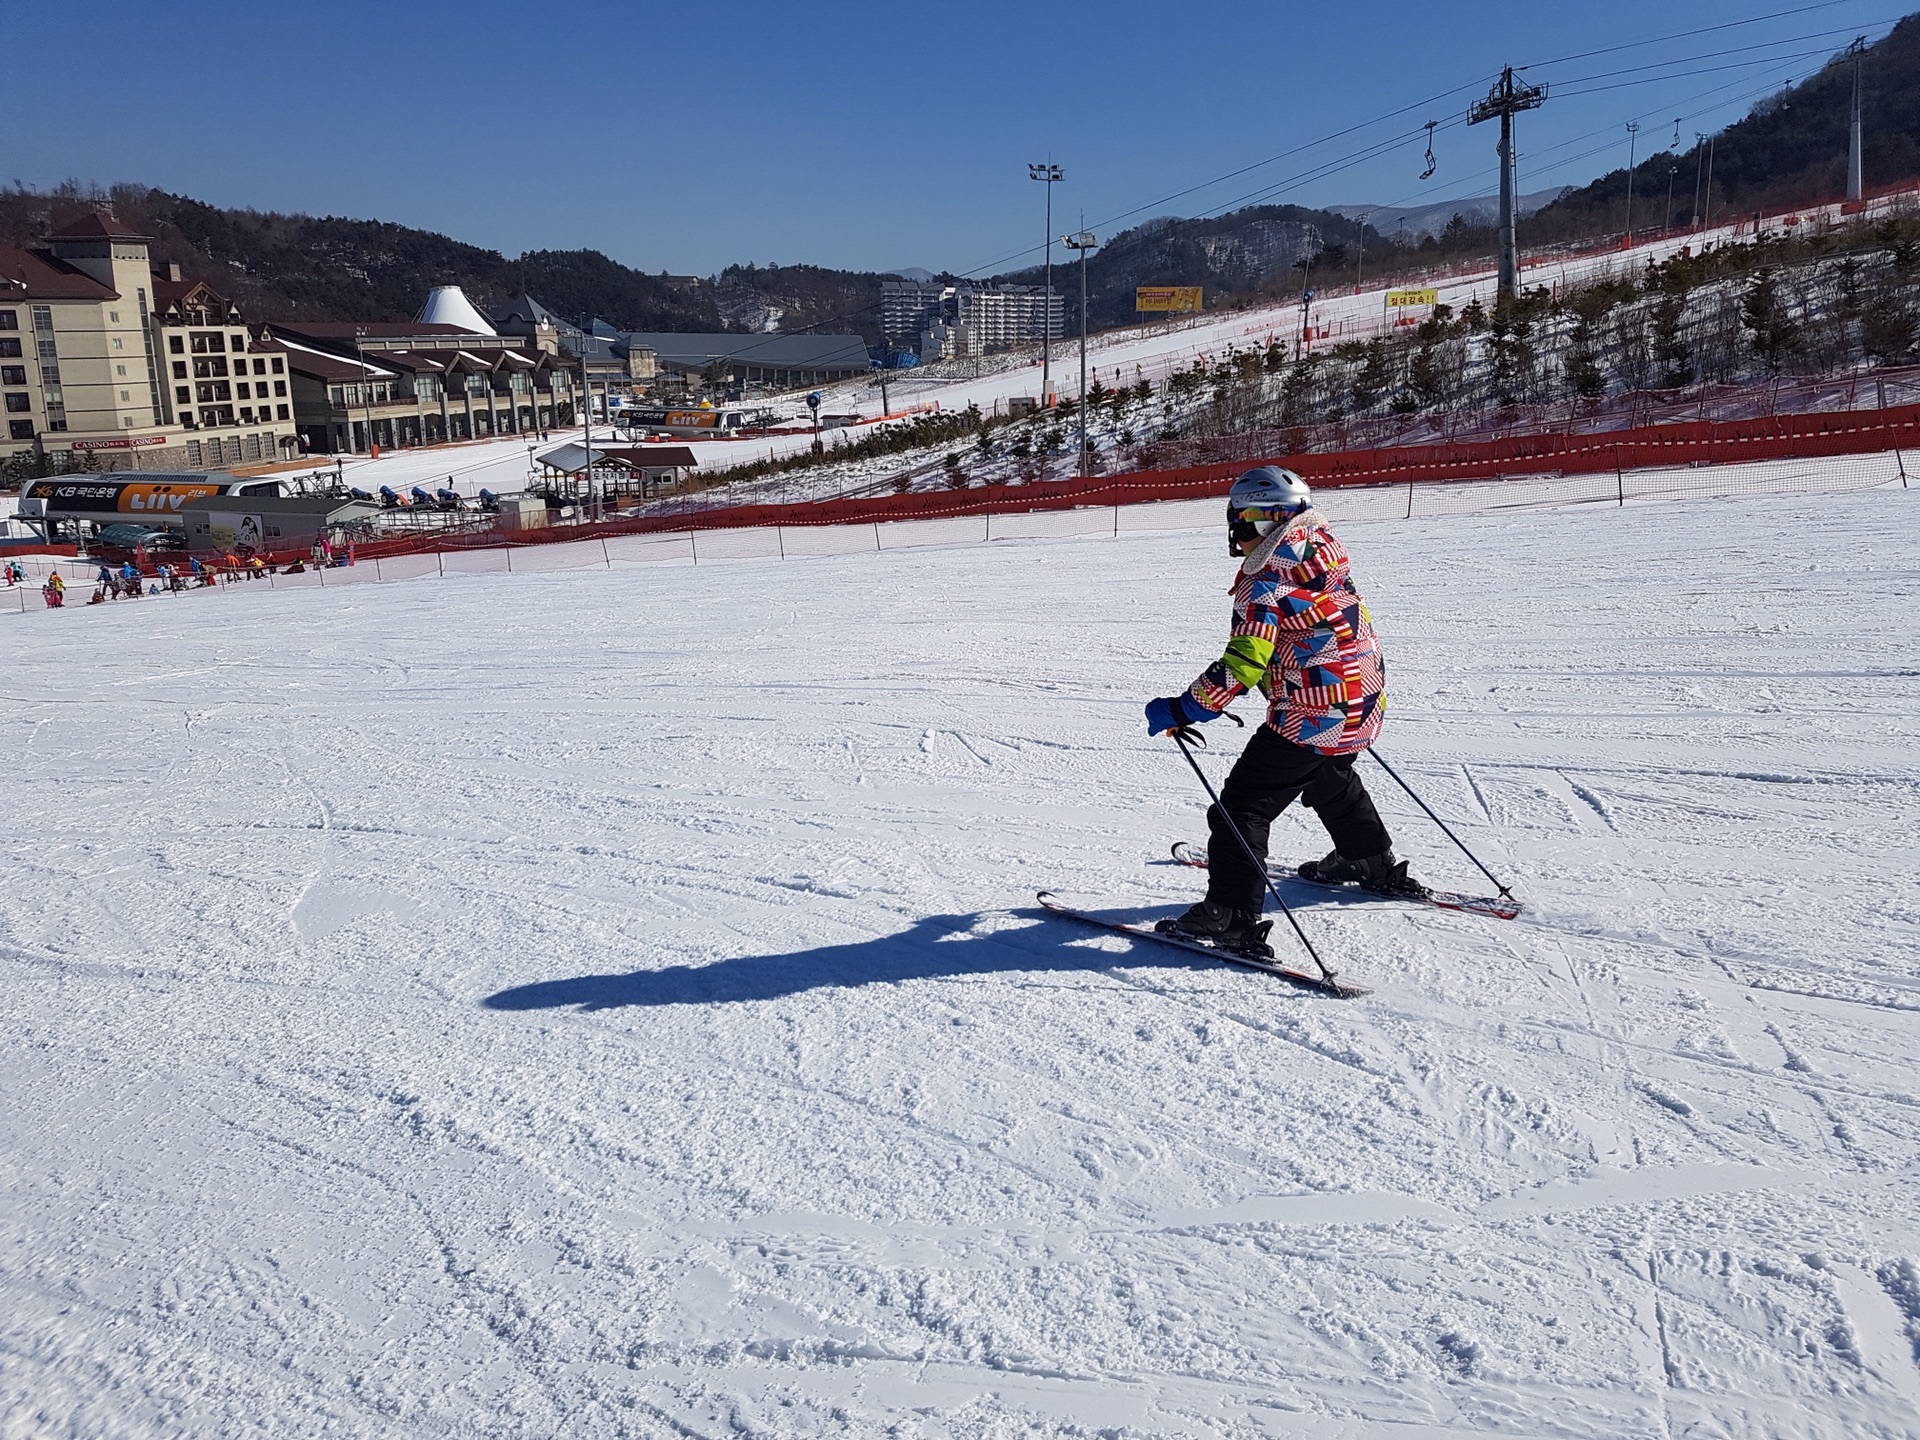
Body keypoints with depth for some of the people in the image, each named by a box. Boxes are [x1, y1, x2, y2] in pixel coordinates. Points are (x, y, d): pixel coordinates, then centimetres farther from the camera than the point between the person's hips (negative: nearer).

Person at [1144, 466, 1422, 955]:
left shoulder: (1266, 578, -18)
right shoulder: (1323, 551, 7)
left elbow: (1243, 664, -25)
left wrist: (1183, 710, -20)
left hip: (1309, 719, -9)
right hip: (1366, 706, 9)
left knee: (1242, 807, -5)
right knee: (1332, 782, 35)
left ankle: (1230, 917, -9)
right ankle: (1374, 865, 51)